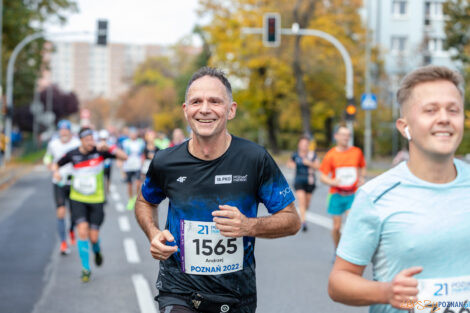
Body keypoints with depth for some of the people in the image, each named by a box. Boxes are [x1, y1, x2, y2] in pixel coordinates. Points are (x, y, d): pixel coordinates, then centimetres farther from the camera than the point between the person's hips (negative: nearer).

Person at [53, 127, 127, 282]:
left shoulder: (100, 151, -9)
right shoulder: (72, 154, -5)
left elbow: (124, 157, -15)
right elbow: (56, 164, 11)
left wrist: (107, 148, -29)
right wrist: (56, 171, -12)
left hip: (96, 200, 0)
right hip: (78, 199, 1)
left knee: (93, 237, -2)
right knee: (82, 231, -16)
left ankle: (97, 250, 37)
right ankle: (86, 269, -2)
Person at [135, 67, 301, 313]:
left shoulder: (254, 159, -8)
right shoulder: (165, 162, -4)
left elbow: (292, 221, -2)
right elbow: (144, 202, 17)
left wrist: (249, 226, -20)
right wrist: (153, 234, -4)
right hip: (178, 292, -1)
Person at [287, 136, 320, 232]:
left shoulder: (312, 154, -1)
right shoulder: (295, 155, 1)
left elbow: (318, 166, -4)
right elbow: (289, 162, 19)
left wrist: (309, 163, -19)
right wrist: (291, 164, -4)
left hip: (309, 181, 1)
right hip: (299, 181, -1)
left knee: (307, 204, 12)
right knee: (302, 201, -17)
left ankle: (302, 215, 43)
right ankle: (303, 222, -21)